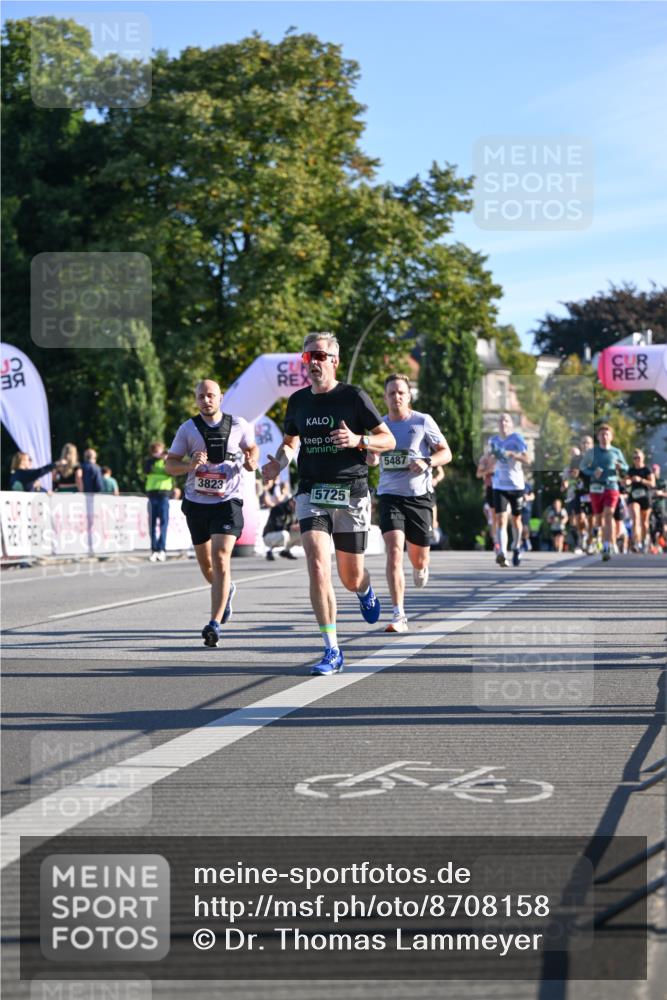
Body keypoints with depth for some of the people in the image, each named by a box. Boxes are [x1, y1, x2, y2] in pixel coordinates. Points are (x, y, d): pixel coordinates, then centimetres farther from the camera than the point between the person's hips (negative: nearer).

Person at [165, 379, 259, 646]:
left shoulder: (238, 425, 0)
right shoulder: (188, 429, 0)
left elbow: (252, 447, 19)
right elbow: (169, 464, 1)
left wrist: (252, 462, -4)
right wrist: (189, 465, -19)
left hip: (227, 501, -3)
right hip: (196, 502, 3)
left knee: (220, 558, -18)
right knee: (205, 562, 14)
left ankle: (214, 623, -20)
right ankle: (226, 590, 48)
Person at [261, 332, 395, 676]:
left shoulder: (353, 396, -4)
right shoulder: (298, 401, 7)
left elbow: (388, 440, 0)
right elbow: (290, 440, 24)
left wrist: (358, 440, -19)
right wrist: (279, 462, 2)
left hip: (351, 494, -2)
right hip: (311, 493, 2)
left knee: (351, 578, 7)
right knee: (317, 567, -17)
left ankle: (365, 591, 48)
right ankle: (332, 651, -12)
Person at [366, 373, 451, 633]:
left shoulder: (423, 422, -1)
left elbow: (446, 453, 2)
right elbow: (373, 458, 19)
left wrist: (427, 462, -17)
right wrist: (370, 457, -4)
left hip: (419, 496, -1)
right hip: (390, 496, 1)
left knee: (419, 559, 10)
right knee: (394, 551, -19)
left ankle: (421, 568, 52)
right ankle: (399, 615, -19)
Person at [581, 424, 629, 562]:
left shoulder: (616, 452, 6)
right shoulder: (592, 451, 6)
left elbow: (625, 468, 17)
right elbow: (583, 466, 11)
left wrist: (621, 467, -8)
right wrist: (593, 472, -9)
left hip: (611, 487, -2)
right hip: (596, 488, 2)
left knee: (608, 515, -17)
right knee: (599, 517, 7)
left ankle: (607, 548, -23)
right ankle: (604, 543, 27)